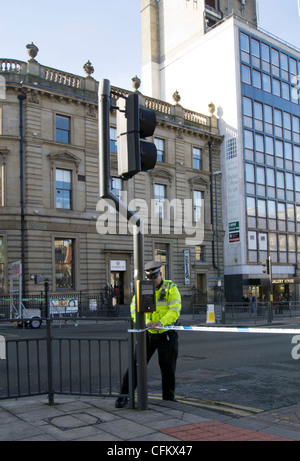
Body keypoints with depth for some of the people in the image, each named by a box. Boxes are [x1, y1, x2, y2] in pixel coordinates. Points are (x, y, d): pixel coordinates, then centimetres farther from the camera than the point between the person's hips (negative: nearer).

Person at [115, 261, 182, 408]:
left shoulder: (171, 288, -4)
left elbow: (175, 310, -16)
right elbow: (134, 310, -9)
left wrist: (162, 321, -34)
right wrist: (146, 322, -29)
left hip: (167, 335, -1)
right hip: (147, 334, 1)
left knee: (168, 369, 10)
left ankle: (169, 397, 28)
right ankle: (124, 395, 6)